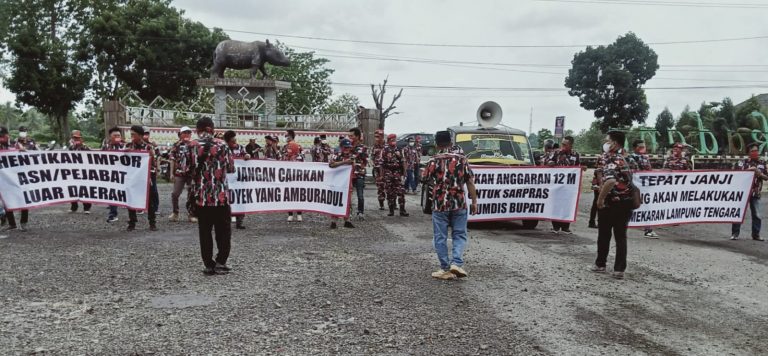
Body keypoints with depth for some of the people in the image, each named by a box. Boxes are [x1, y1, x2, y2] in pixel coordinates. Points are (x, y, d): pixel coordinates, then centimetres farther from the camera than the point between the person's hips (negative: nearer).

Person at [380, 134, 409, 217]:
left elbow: (403, 162, 11)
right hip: (388, 173, -1)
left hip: (398, 173, 1)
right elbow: (382, 164, 2)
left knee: (401, 191, -5)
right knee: (390, 192, 3)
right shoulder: (385, 151, 3)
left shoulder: (400, 150, 9)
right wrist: (382, 174, -2)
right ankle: (391, 210, 11)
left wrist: (404, 172, 5)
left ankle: (402, 210, -1)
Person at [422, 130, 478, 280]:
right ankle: (456, 263, -5)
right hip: (459, 204, 1)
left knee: (440, 237, 7)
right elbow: (470, 182, -1)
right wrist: (474, 201, 4)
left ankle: (445, 269, 9)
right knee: (459, 235, 12)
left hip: (440, 204, -1)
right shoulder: (461, 159, 0)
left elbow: (424, 179, 5)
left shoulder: (433, 161, -5)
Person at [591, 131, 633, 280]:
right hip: (626, 203, 7)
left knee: (604, 235, 9)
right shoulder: (622, 159, 12)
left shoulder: (610, 160, -16)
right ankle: (619, 269, 3)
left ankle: (600, 264, 20)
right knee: (621, 236, 6)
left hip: (612, 202, -7)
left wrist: (600, 199, -23)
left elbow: (611, 181, -32)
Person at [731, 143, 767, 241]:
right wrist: (748, 170, -18)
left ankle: (756, 234, 15)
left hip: (755, 193, 2)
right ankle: (735, 234, 4)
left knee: (756, 215, 4)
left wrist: (759, 173, -11)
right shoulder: (742, 162, 0)